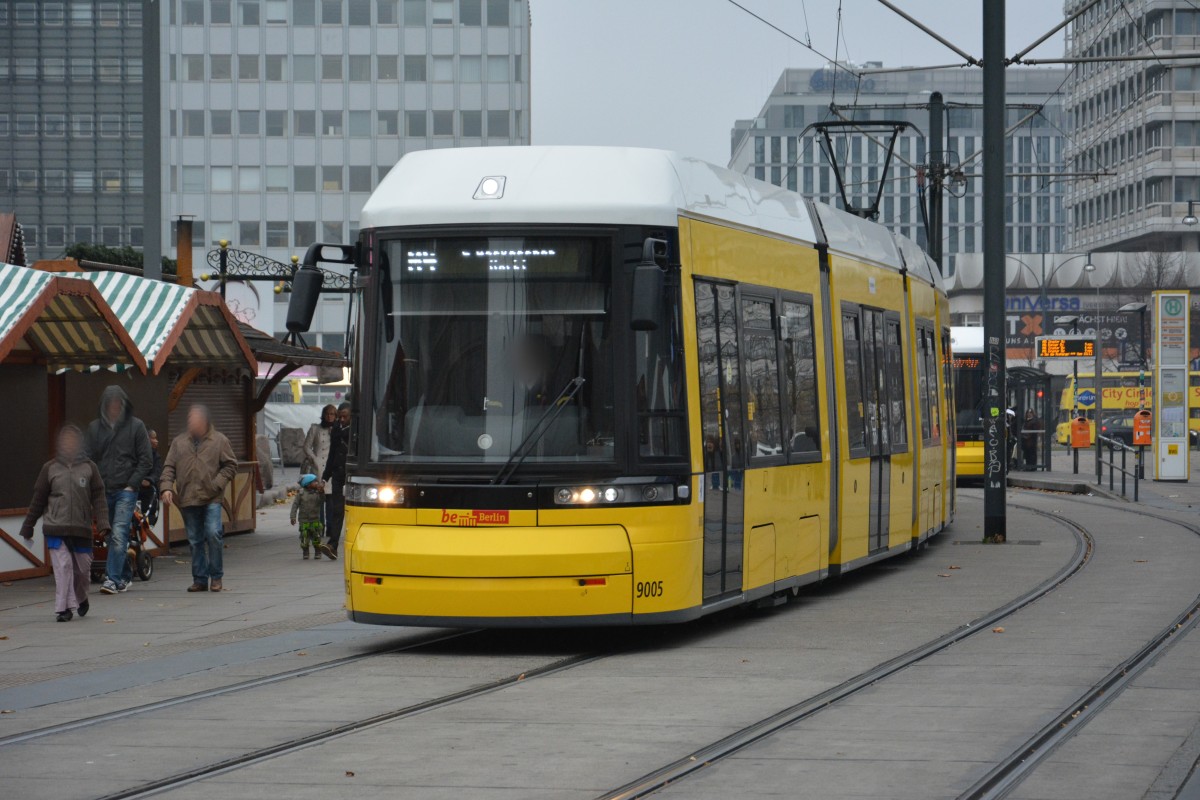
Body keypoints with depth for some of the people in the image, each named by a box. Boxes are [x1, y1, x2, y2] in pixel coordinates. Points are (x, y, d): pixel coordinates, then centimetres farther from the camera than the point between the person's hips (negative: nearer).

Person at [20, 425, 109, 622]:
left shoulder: (89, 467, 5)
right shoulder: (50, 468, 5)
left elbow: (99, 497, 3)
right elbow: (38, 499, 10)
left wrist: (102, 522, -9)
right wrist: (28, 526, 12)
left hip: (82, 528, 1)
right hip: (56, 527, -1)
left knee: (82, 567, 8)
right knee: (63, 566, -9)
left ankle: (81, 598, 36)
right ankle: (63, 608, -4)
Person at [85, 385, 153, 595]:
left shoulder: (135, 426, 1)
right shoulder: (95, 427, 9)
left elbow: (146, 461, 2)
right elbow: (87, 458, 9)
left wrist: (132, 484, -7)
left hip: (126, 490, -4)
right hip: (103, 491, 4)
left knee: (119, 534, -14)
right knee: (111, 536, 7)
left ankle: (113, 579, -16)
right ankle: (124, 576, 20)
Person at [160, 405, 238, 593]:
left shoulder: (219, 440, 3)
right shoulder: (179, 442, 11)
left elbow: (230, 465, 5)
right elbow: (169, 467, 10)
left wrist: (217, 483, -8)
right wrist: (166, 487, -6)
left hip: (211, 499, -3)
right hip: (188, 499, 3)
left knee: (213, 534, -14)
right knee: (195, 540, 6)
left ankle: (216, 577, 0)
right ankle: (200, 579, 13)